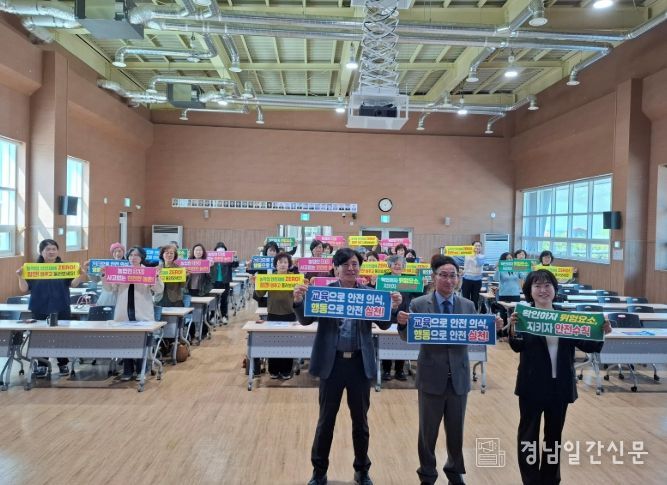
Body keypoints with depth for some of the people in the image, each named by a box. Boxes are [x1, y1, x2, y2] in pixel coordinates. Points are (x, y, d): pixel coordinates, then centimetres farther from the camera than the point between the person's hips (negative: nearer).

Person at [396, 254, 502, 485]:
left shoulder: (468, 305, 1)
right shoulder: (419, 304, -8)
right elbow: (409, 338, -10)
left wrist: (491, 328, -17)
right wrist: (403, 324, -29)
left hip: (458, 376, 3)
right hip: (431, 376, -2)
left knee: (456, 429, 18)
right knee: (428, 430, 13)